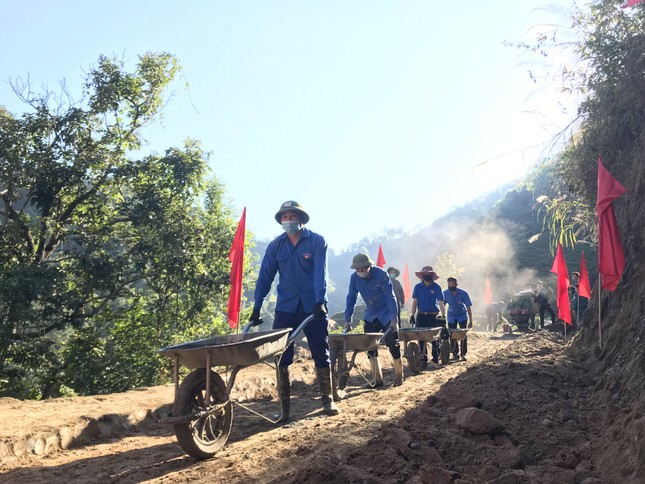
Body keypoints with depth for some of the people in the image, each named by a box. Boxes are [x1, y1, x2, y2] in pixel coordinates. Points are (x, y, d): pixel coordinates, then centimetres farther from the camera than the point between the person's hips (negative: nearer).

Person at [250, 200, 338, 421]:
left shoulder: (317, 241, -5)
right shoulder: (275, 246, 3)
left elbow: (320, 272, -16)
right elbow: (265, 277, 2)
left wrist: (319, 301, -28)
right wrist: (257, 307, -3)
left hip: (313, 307, -2)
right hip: (285, 308, 2)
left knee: (321, 355, 7)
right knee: (281, 357, -1)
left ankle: (328, 400, 23)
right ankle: (284, 408, 7)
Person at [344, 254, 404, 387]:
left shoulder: (381, 274, -22)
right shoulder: (354, 278, -10)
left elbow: (390, 297, -22)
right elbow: (351, 298, -3)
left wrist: (394, 318, -26)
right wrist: (347, 319, -7)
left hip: (387, 315, -4)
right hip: (371, 316, 4)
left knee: (393, 345, -3)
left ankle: (399, 376, 14)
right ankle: (377, 379, 6)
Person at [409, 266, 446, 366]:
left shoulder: (436, 287, -2)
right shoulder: (418, 287, 4)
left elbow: (440, 302, -6)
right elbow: (414, 302, 5)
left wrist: (443, 316, -15)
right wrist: (412, 315, -1)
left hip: (433, 316, -2)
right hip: (421, 316, 2)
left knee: (434, 338, 0)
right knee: (421, 338, 2)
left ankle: (435, 359, 10)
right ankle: (423, 359, 9)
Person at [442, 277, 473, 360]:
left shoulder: (463, 293, -23)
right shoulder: (445, 293, -19)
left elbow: (468, 307, -18)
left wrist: (470, 321, -18)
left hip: (462, 315, -2)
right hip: (451, 316, 2)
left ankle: (463, 353, 0)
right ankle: (455, 353, 12)